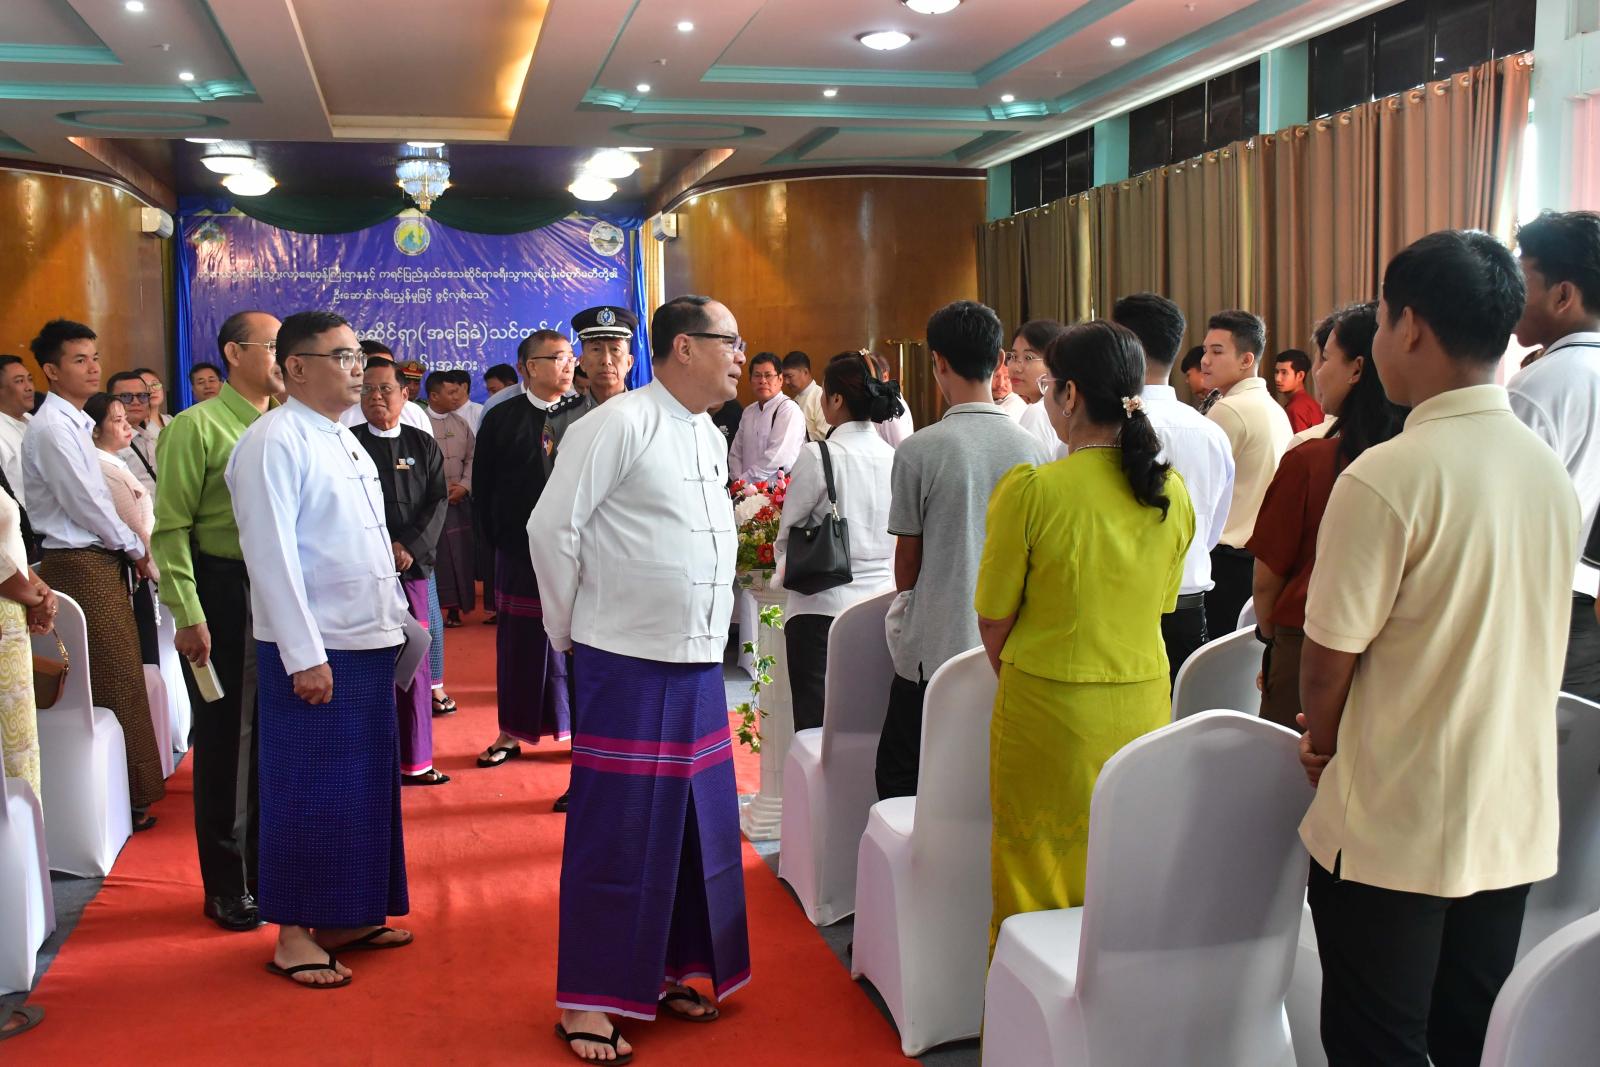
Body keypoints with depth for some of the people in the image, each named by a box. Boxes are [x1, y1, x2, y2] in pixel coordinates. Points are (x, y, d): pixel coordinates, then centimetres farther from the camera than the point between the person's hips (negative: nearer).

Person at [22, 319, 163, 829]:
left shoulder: (73, 424, 16)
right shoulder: (52, 428, -14)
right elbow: (86, 504, -16)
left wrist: (128, 547, 9)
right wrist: (136, 549, -5)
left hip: (97, 562, 9)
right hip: (81, 566, -9)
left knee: (117, 682, 12)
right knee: (114, 687, -6)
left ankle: (126, 796, 19)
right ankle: (121, 804, 1)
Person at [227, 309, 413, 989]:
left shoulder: (344, 441, 15)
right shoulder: (274, 442, -11)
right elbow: (271, 554, -17)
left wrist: (396, 622, 14)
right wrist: (304, 656, -19)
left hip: (369, 642, 8)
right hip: (313, 651, -8)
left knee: (365, 785, 13)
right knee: (309, 792, 0)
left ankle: (347, 919, 25)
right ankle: (294, 935, 12)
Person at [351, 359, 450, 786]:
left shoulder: (423, 445, 11)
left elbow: (438, 501, 4)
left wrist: (411, 547, -10)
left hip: (413, 567, 3)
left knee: (414, 664, 7)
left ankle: (415, 761, 16)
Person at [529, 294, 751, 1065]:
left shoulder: (709, 437, 13)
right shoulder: (619, 425, -12)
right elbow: (551, 528, -11)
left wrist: (712, 633, 16)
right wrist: (569, 630, -2)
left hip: (698, 664, 8)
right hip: (627, 664, -7)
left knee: (698, 824, 12)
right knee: (617, 830, 1)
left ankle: (665, 972, 29)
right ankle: (587, 1000, 15)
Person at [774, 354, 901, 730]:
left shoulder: (818, 456, -10)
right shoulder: (894, 458, 3)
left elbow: (788, 532, -1)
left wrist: (785, 569, 18)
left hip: (822, 604, -5)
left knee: (814, 723, 2)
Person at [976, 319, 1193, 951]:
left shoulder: (1029, 491, -16)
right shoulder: (1171, 493, -1)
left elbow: (993, 619, -7)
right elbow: (1159, 605, 10)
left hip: (1046, 713, -5)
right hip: (1145, 705, 5)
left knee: (1039, 883, 10)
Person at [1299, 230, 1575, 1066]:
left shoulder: (1386, 478, -20)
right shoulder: (1551, 472, 3)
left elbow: (1330, 655, -15)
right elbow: (1537, 639, 11)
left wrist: (1319, 741, 6)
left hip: (1393, 825, -7)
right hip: (1516, 819, 7)